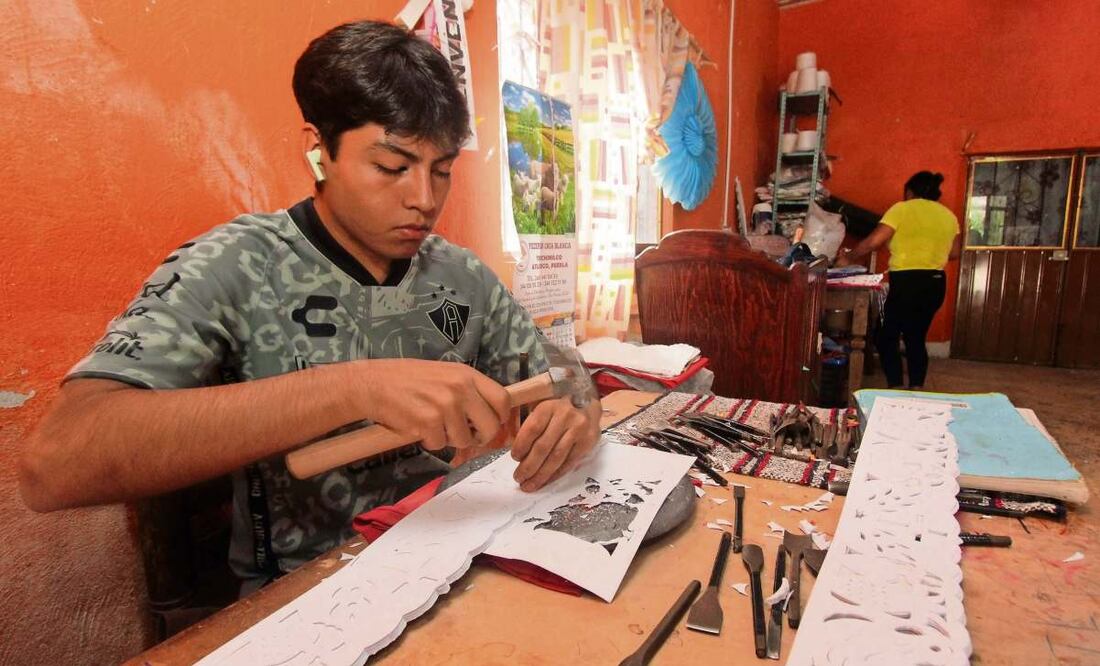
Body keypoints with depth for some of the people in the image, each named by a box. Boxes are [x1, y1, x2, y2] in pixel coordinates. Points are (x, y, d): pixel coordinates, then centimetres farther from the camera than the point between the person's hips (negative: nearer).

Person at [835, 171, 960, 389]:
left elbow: (873, 242, -11)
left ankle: (897, 390, -3)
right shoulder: (949, 215, 12)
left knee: (886, 337, 3)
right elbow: (954, 253, 15)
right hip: (935, 283, 6)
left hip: (907, 282, -6)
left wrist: (848, 257, 2)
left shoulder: (902, 209, -5)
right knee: (916, 338, 15)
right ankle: (916, 390, 14)